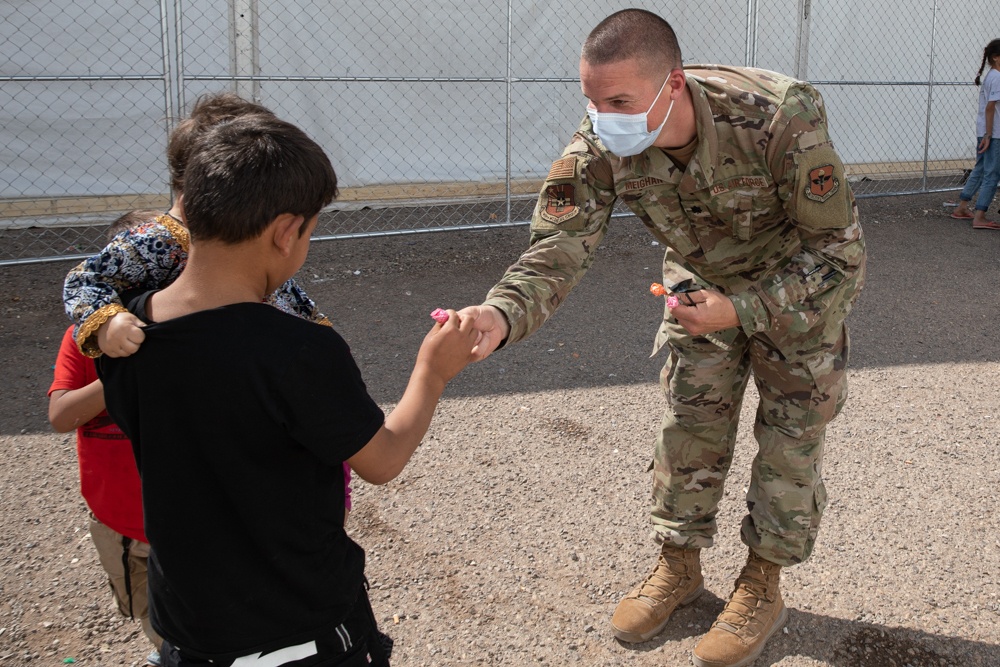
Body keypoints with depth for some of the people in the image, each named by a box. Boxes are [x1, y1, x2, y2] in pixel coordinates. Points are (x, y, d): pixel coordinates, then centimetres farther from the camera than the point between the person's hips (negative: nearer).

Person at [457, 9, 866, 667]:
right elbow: (560, 248, -30)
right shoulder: (601, 146, -28)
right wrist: (500, 316, -50)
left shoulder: (780, 122, -40)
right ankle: (680, 564, 28)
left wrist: (741, 311, -36)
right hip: (703, 282, 4)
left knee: (791, 432, 4)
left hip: (801, 286, -3)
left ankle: (764, 584, 22)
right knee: (689, 424, 8)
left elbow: (839, 254, -29)